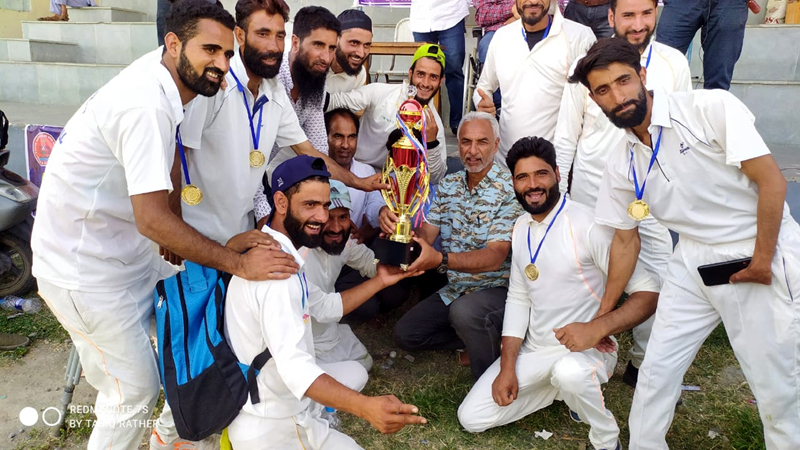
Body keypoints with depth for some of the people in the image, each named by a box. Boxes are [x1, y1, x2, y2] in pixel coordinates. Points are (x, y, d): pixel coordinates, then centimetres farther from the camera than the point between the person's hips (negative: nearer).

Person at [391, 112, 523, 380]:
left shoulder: (509, 189, -16)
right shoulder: (449, 184, 4)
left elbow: (495, 256, -25)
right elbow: (425, 235, -4)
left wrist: (441, 259, -41)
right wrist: (393, 223, -27)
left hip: (497, 288, -7)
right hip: (455, 288, 7)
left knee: (464, 311, -36)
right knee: (405, 334, 3)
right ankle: (481, 337, 13)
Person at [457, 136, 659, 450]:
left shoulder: (588, 225, -19)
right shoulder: (521, 228, 3)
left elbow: (649, 293, -20)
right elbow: (518, 298, 5)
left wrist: (597, 328, -35)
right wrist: (507, 368, -2)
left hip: (586, 351, -6)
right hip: (533, 351, 6)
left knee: (569, 371, -41)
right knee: (471, 418, 2)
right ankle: (561, 388, 18)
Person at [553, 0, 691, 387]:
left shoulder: (673, 63, -2)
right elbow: (565, 138, -1)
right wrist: (557, 197, -1)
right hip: (592, 194, -1)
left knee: (658, 283, 3)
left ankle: (643, 364, 24)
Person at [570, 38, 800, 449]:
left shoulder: (712, 108, -15)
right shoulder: (621, 165, 1)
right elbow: (626, 241, 10)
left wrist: (762, 260, -13)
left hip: (763, 257, -4)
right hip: (694, 264, 5)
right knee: (655, 369, 7)